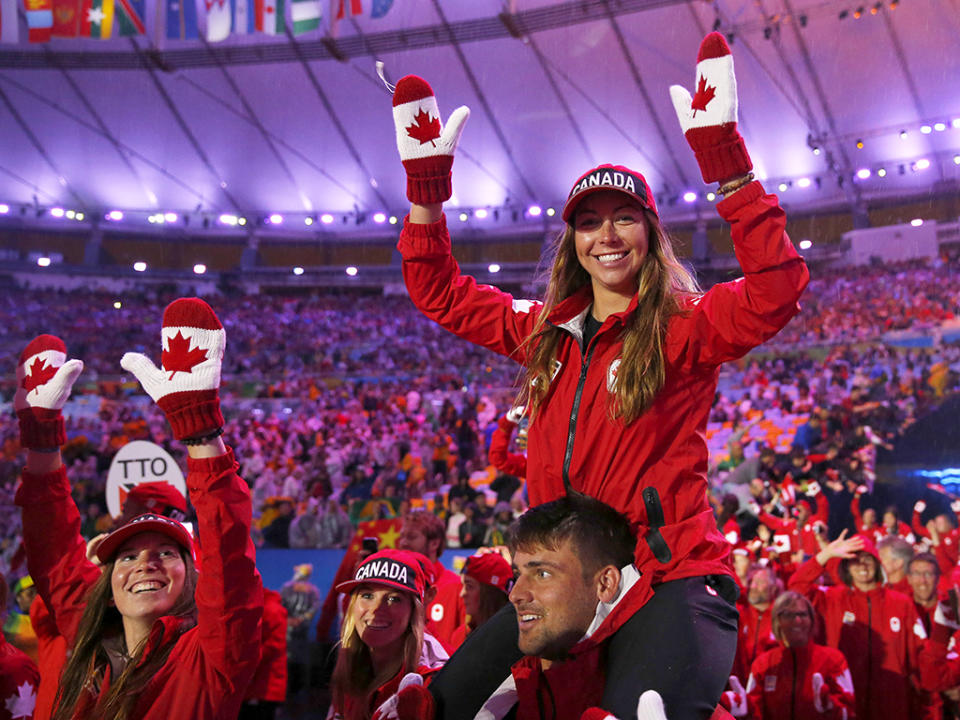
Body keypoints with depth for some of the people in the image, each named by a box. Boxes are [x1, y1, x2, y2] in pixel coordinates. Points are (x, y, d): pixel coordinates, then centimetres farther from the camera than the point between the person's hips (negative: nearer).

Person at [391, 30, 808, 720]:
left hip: (673, 578, -5)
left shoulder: (684, 326, -5)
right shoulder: (546, 330, 11)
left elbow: (777, 293, -23)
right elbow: (441, 294, 18)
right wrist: (426, 185, 9)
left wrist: (727, 165, -29)